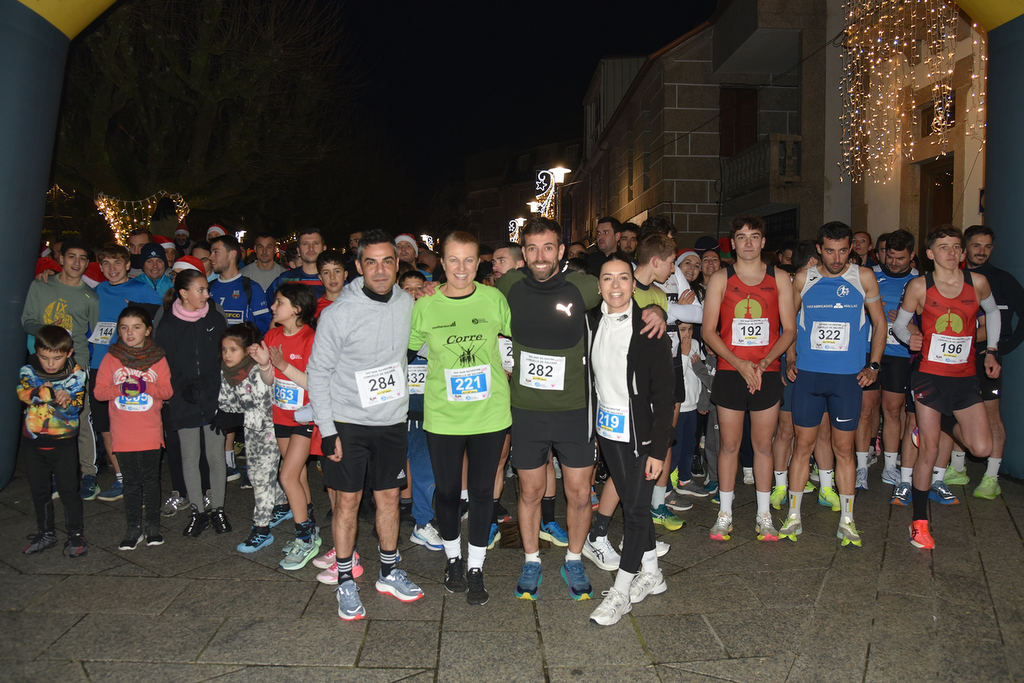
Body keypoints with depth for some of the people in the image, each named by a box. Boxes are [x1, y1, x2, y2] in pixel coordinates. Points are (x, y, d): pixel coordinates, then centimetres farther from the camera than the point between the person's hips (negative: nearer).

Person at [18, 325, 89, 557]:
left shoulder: (76, 374, -7)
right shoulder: (28, 371, -4)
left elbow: (77, 405, -11)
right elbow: (24, 393, -23)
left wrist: (66, 399, -30)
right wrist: (52, 394, -32)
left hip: (64, 443, -3)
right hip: (35, 442, 3)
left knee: (69, 490, 3)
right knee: (39, 490, 14)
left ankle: (75, 535, 14)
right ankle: (45, 534, 29)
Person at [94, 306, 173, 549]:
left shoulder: (158, 358, 2)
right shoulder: (111, 358, 3)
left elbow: (167, 390, -2)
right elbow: (99, 391, 0)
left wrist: (145, 386, -19)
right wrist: (120, 388, -19)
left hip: (150, 433, 0)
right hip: (123, 434, 0)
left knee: (151, 479, 8)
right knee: (131, 482, 7)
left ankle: (153, 526, 18)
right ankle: (133, 529, 15)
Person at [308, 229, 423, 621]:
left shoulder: (409, 304, -1)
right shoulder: (338, 314, -13)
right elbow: (317, 372, -8)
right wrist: (327, 430, -11)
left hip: (392, 420, 4)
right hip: (347, 423, -3)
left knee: (389, 497, 13)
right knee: (347, 501, 4)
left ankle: (389, 572, 31)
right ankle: (345, 582, 21)